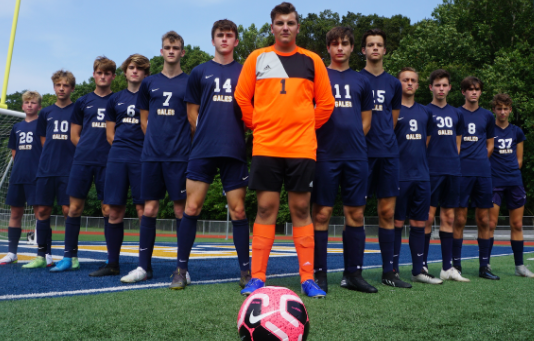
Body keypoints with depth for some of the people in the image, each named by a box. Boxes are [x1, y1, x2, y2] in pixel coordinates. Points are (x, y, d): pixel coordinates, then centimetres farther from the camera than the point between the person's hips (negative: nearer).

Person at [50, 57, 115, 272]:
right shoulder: (82, 102, 13)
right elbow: (74, 135, 14)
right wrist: (88, 148, 1)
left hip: (107, 162, -2)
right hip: (82, 161, 2)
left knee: (108, 209, -1)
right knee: (74, 207, 0)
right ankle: (69, 257, 9)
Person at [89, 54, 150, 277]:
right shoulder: (115, 99, 16)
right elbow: (110, 133, 18)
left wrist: (142, 149, -3)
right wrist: (123, 147, 5)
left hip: (142, 159, -3)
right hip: (117, 158, 4)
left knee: (143, 210, -6)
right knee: (114, 212, 3)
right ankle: (112, 264, 12)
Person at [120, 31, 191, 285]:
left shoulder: (190, 82, 5)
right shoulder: (149, 83, 14)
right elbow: (144, 120, 17)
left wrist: (181, 140, 2)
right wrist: (156, 140, 7)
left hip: (179, 155, -3)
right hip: (151, 155, 3)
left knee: (180, 208, -1)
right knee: (149, 208, 3)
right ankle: (144, 266, 11)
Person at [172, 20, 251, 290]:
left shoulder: (245, 73, 11)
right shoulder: (199, 72, 12)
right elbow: (192, 113, 13)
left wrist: (235, 134, 4)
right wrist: (204, 137, 7)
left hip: (235, 151, 0)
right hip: (202, 151, 0)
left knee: (238, 210, 2)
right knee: (191, 207, -3)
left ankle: (245, 270, 12)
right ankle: (182, 269, 7)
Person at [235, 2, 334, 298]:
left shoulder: (311, 61, 8)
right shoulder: (257, 58, 7)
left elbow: (325, 103, 9)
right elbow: (242, 99, 8)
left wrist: (305, 127, 5)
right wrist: (259, 127, 5)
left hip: (302, 148, 0)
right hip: (265, 147, 0)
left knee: (301, 209, 3)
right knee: (265, 209, 1)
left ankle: (307, 279, 9)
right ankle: (257, 278, 7)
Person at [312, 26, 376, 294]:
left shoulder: (361, 81, 16)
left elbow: (366, 120, 19)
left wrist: (351, 139, 5)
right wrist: (323, 140, -2)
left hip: (355, 156, 3)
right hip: (325, 155, -3)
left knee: (356, 214, 4)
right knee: (321, 213, -3)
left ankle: (353, 274, 13)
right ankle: (319, 274, 6)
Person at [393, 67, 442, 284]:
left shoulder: (425, 112, 16)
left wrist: (421, 161, 14)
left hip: (422, 175, 5)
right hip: (400, 175, -5)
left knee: (419, 223, 8)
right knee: (397, 222, -1)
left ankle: (418, 271, 17)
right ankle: (392, 270, 8)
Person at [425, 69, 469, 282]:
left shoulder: (456, 114, 15)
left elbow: (458, 143, 21)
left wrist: (454, 161, 10)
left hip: (453, 172, 5)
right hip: (432, 170, -5)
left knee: (448, 218, 7)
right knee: (428, 217, -5)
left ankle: (447, 267, 13)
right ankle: (422, 265, 4)